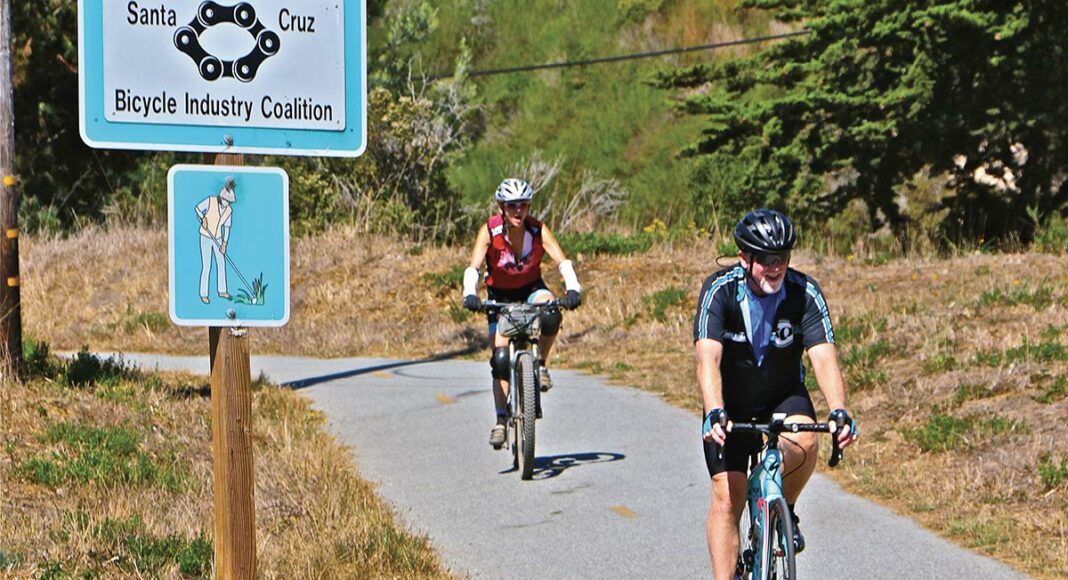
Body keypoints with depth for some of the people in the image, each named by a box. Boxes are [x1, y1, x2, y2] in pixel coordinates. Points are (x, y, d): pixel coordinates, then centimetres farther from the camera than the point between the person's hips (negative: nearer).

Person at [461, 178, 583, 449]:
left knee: (551, 314, -34)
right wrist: (470, 294, -50)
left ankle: (542, 365, -10)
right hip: (500, 295, 0)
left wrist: (573, 289, -46)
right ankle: (501, 420, -5)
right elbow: (473, 266, -31)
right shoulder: (490, 231, -22)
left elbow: (562, 261, -28)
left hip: (531, 289, 0)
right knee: (501, 357, -12)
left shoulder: (538, 230, -21)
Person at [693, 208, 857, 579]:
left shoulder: (804, 293, -19)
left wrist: (839, 411, -45)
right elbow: (707, 357, -34)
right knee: (726, 496, -11)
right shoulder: (720, 291, -23)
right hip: (731, 404, -1)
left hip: (784, 396, 1)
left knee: (803, 444, -30)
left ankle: (786, 511, -1)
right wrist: (715, 413, -50)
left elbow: (824, 357, -28)